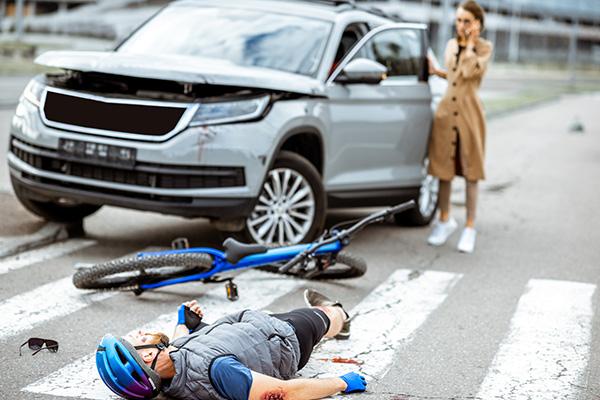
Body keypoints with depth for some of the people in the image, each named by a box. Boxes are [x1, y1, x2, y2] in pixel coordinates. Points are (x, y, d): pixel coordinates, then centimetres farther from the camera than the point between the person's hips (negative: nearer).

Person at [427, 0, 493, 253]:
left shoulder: (484, 47, -3)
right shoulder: (451, 45, 11)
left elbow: (469, 72, -21)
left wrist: (471, 42, -13)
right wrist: (436, 72, 10)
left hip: (470, 114, -4)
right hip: (446, 111, 4)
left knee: (471, 172, 1)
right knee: (443, 169, 8)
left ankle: (470, 227, 9)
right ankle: (445, 220, 24)